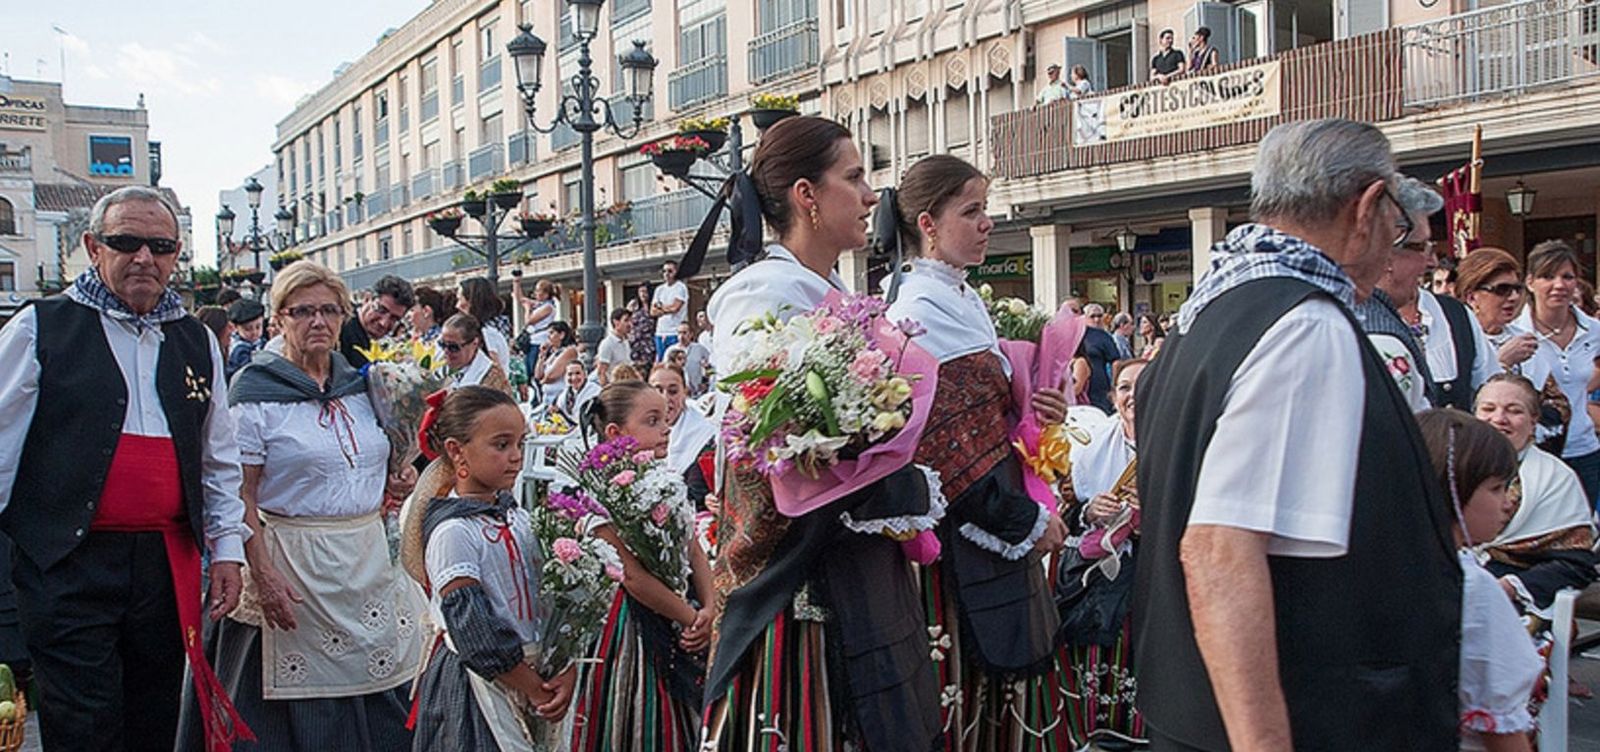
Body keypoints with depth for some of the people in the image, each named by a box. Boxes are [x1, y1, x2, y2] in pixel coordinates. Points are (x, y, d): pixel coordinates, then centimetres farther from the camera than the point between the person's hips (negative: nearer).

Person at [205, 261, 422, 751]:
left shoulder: (361, 384, 11)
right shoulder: (256, 390, -6)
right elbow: (241, 496, -11)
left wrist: (396, 485, 3)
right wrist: (263, 576, -20)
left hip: (368, 559, 5)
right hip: (296, 564, -5)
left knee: (382, 701, 7)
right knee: (305, 708, 1)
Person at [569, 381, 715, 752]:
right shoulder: (602, 496, -17)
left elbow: (695, 553, 9)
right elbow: (634, 577, -20)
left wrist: (708, 610, -5)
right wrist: (690, 618, -14)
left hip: (687, 617, 7)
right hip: (638, 627, -7)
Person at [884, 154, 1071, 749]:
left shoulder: (967, 303, 14)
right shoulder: (919, 313, -14)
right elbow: (949, 448, -19)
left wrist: (1035, 410, 3)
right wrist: (1028, 523, -13)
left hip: (1001, 534, 9)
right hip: (957, 541, -9)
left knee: (1003, 688, 13)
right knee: (964, 689, -2)